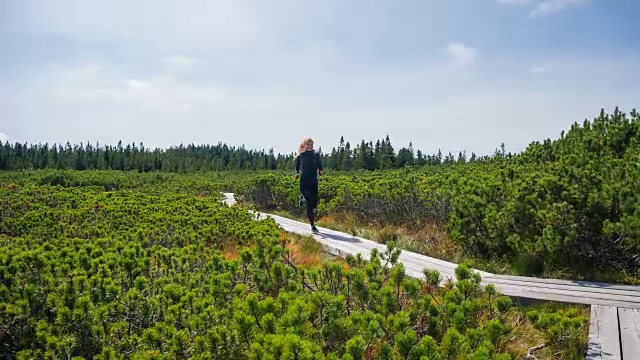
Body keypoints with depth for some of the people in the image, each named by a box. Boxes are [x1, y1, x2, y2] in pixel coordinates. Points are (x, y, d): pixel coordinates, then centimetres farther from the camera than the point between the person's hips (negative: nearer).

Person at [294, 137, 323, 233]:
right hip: (304, 182, -2)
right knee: (309, 203, -11)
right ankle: (312, 225, -1)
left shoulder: (316, 155, 6)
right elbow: (297, 168, 16)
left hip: (314, 182, 2)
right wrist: (297, 174, -3)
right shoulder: (300, 157, 4)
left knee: (314, 204, 4)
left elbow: (321, 167, 12)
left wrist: (320, 171, -10)